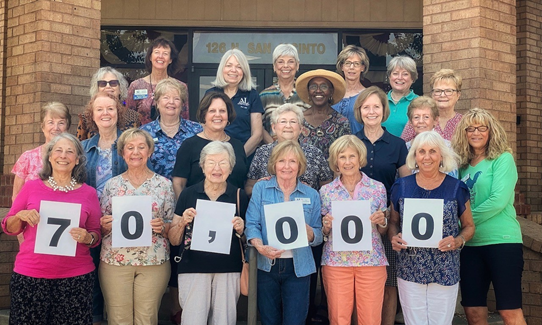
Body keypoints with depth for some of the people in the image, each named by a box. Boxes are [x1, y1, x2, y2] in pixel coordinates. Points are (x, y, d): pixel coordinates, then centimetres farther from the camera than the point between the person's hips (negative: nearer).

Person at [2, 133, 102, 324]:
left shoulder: (88, 193, 4)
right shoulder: (31, 187, 4)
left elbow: (96, 234, 9)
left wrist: (88, 237, -12)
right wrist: (20, 216, -11)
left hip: (75, 276, 0)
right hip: (30, 274, 0)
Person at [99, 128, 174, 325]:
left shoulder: (164, 184, 4)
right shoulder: (112, 184, 6)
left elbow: (172, 226, 6)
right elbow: (100, 226, 10)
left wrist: (162, 227, -14)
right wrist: (106, 225, -12)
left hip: (154, 262, -1)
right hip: (114, 261, 1)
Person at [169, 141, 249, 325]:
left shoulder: (239, 196, 4)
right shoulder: (188, 194, 3)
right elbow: (174, 241, 6)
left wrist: (241, 229, -8)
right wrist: (183, 222, -11)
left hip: (229, 270, 1)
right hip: (193, 270, -1)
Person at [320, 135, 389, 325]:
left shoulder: (377, 188, 4)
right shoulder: (326, 191, 4)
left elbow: (382, 230, 12)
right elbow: (322, 232, 10)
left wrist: (382, 221, -10)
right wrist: (326, 226, -11)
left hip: (371, 260, 0)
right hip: (336, 262, 0)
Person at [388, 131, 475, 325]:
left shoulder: (456, 188, 0)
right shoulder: (401, 187, 3)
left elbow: (469, 226, 8)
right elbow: (393, 222, 13)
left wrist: (458, 241, -12)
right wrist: (394, 238, -8)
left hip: (445, 272, -1)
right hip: (409, 271, 1)